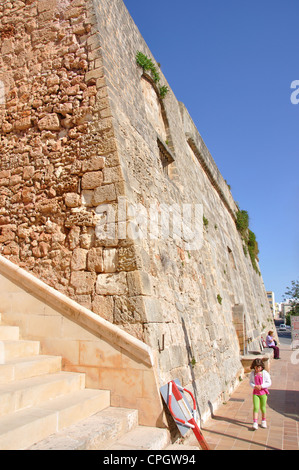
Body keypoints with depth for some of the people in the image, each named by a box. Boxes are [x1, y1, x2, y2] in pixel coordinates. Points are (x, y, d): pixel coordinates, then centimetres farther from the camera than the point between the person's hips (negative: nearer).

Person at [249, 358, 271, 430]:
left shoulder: (265, 373, -10)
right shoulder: (252, 373, -2)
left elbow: (269, 383, -8)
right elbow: (250, 382, 5)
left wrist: (261, 386, -19)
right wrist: (254, 386, -15)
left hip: (263, 392, -1)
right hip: (255, 392, 1)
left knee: (263, 408, 11)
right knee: (255, 407, -7)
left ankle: (263, 421, 33)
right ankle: (255, 423, -3)